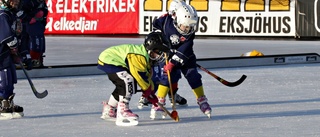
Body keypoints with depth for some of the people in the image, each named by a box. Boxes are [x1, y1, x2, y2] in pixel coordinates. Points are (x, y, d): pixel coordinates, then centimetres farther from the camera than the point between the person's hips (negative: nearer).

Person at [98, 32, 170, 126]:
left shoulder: (147, 58, 9)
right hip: (107, 61, -11)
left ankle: (109, 111, 38)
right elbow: (141, 76, -22)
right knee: (128, 81, -25)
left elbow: (148, 76, 16)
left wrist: (151, 94, 13)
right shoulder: (139, 55, -25)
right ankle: (122, 113, -24)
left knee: (122, 85, 21)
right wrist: (148, 91, -9)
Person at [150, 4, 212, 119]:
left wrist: (173, 63, -33)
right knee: (167, 76, -16)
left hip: (186, 57, 1)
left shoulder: (190, 33, -23)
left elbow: (183, 51, -27)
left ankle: (202, 101, 17)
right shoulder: (167, 21, -22)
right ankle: (159, 103, -12)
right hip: (168, 55, -1)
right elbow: (156, 24, 0)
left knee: (193, 76, -1)